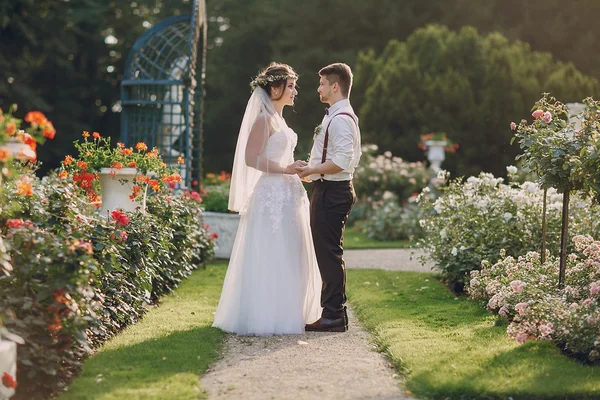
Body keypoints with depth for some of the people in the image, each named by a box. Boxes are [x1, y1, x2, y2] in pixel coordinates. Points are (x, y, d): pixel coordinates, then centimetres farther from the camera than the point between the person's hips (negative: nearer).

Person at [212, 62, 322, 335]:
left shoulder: (279, 119, 17)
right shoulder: (264, 120, -11)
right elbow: (251, 158, -18)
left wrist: (298, 170, 12)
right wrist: (285, 169, -20)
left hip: (287, 195, 10)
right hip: (272, 195, -10)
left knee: (288, 259, 13)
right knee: (270, 258, -5)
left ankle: (285, 313, 20)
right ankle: (265, 317, 0)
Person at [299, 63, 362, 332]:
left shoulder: (340, 119, -16)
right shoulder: (338, 116, 17)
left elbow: (341, 161, -25)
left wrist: (310, 170, -18)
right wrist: (311, 171, 17)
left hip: (331, 192, -11)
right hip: (328, 190, 11)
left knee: (329, 252, -7)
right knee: (326, 252, 15)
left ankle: (334, 316, -3)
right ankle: (332, 311, 22)